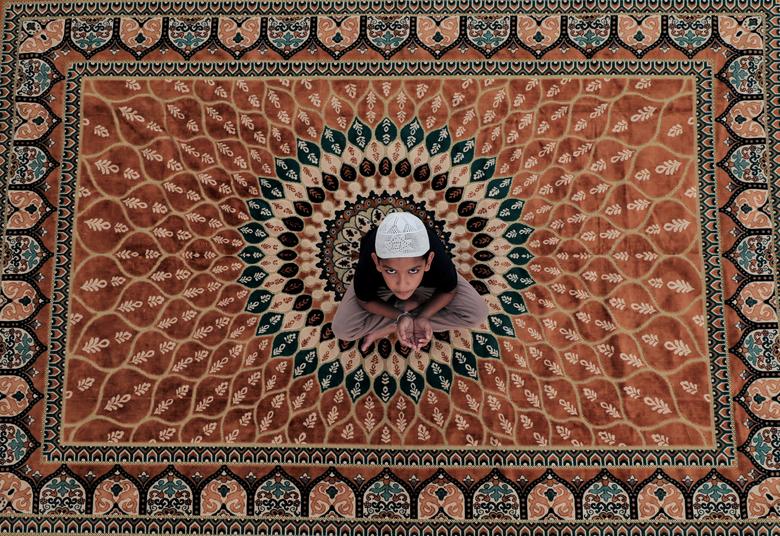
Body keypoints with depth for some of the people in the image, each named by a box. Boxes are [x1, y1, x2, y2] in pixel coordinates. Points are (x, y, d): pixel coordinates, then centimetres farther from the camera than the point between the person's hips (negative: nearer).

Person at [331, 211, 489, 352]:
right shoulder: (367, 266, -43)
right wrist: (400, 316, -34)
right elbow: (365, 300, -20)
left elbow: (449, 291, -18)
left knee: (477, 314, -18)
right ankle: (414, 303, -4)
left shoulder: (439, 262, -42)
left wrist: (423, 317, -31)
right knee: (342, 330, -19)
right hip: (379, 284, -1)